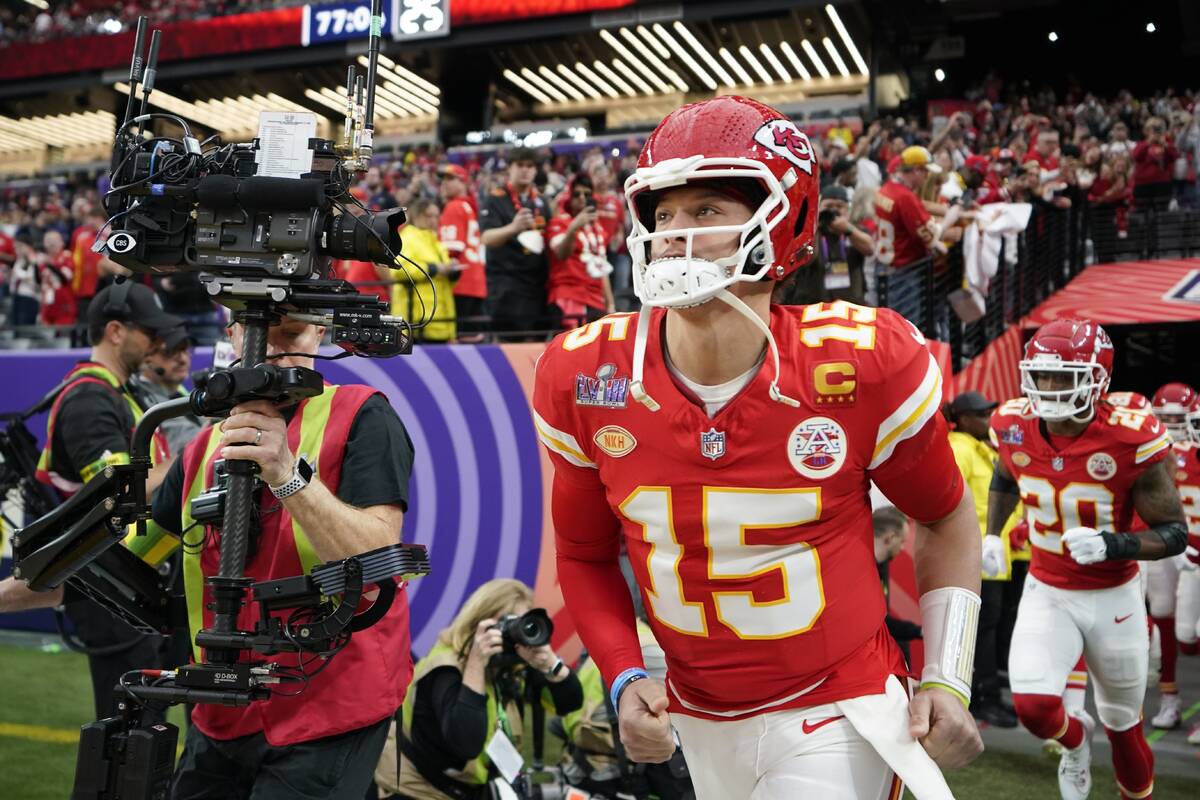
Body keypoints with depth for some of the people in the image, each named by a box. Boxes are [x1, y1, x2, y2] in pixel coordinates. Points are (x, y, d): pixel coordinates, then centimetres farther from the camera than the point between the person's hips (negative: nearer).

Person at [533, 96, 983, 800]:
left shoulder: (863, 364, -19)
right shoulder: (584, 377, -13)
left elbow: (946, 516, -1)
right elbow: (585, 553, 3)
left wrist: (948, 681, -5)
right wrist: (624, 677, -10)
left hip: (836, 715, -3)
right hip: (698, 721, 3)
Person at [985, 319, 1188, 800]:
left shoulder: (1131, 440, -23)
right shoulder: (1014, 427, -11)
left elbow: (1174, 533, -16)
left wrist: (1113, 545, -33)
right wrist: (992, 535, 1)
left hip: (1113, 598, -2)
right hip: (1046, 593, 2)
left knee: (1123, 728, 14)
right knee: (1033, 706, -16)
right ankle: (1075, 740, 20)